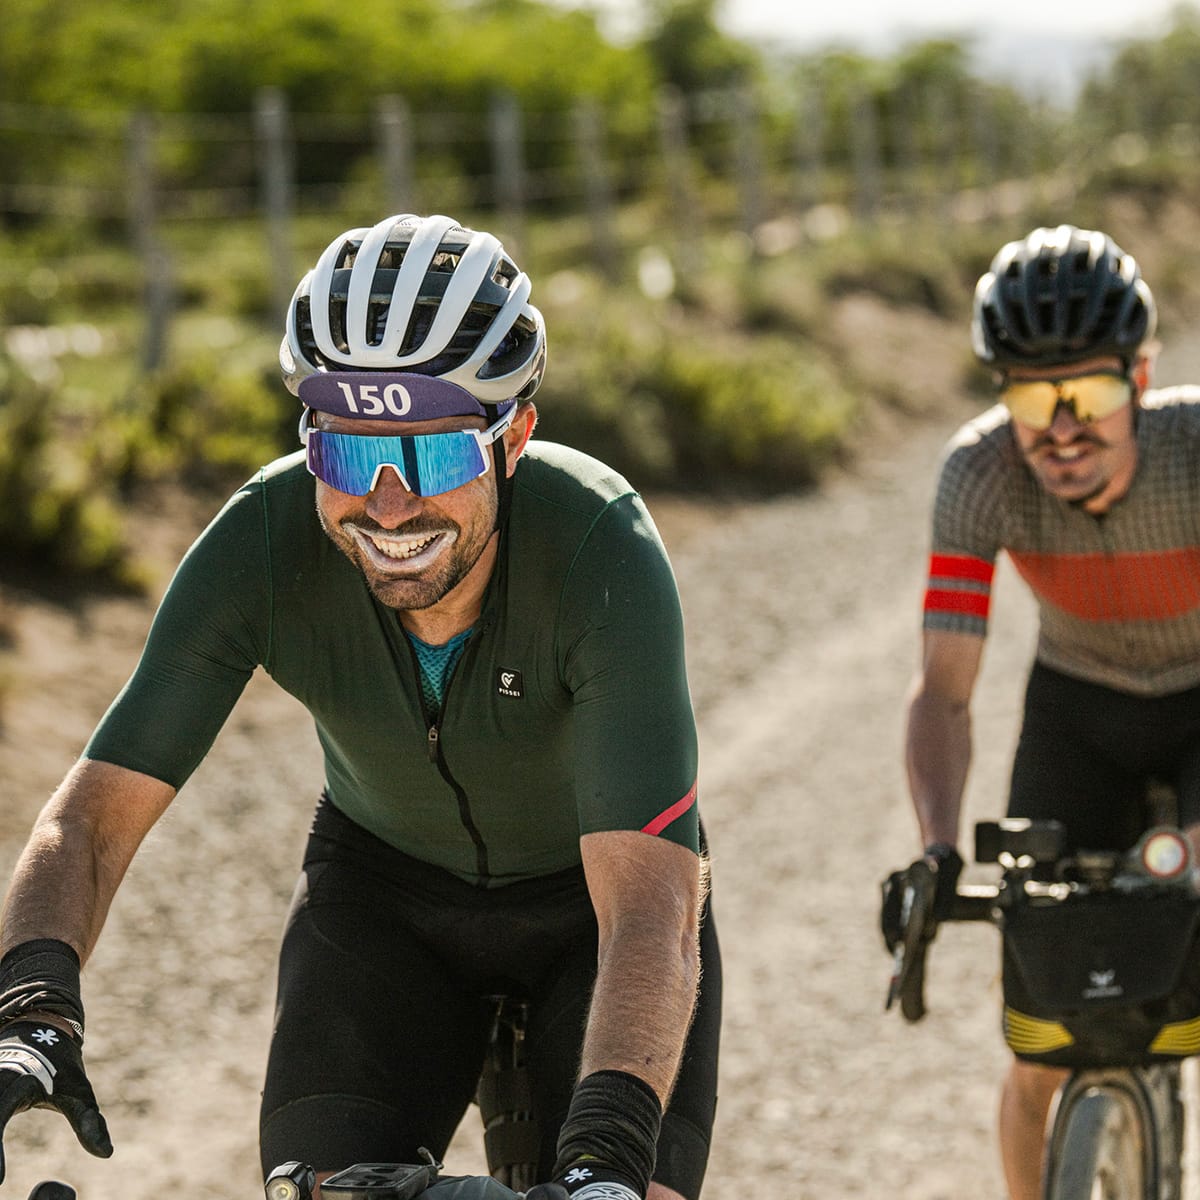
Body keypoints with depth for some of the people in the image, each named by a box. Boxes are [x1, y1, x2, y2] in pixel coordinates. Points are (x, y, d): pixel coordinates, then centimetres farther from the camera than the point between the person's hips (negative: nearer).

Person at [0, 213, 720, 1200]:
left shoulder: (604, 550, -36)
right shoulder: (263, 542, -28)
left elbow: (650, 908, -43)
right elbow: (93, 817, -26)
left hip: (590, 892, -1)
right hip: (386, 884, 2)